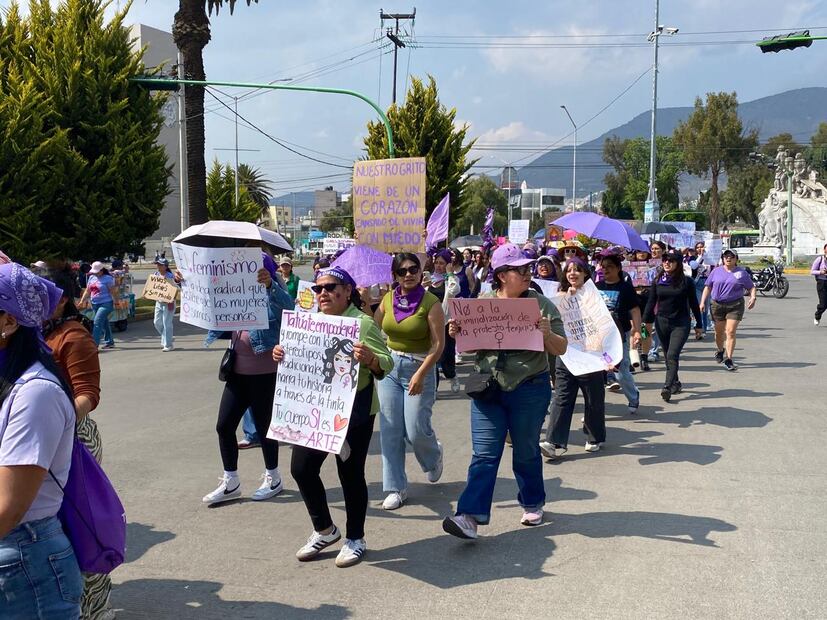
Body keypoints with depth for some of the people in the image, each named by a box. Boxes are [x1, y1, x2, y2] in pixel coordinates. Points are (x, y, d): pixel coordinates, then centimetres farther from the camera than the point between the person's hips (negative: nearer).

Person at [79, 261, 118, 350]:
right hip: (95, 304, 7)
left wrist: (115, 302, -13)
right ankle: (110, 342, 26)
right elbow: (87, 291, 18)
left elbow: (113, 292, -9)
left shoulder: (108, 278, -7)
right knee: (104, 323, 14)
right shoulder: (91, 277, 13)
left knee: (97, 322, -17)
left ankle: (94, 344, -19)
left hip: (106, 304, -7)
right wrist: (82, 301, 10)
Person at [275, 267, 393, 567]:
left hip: (354, 412, -6)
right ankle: (324, 530, 25)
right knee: (301, 467, 3)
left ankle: (355, 539, 22)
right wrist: (281, 355, -3)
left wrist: (368, 358, -36)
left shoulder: (363, 323, -8)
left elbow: (385, 365, -14)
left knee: (350, 473, 2)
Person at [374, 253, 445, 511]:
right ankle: (396, 488, 12)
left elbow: (438, 344, -13)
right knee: (390, 430, 1)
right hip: (390, 366, 4)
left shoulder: (431, 303, -10)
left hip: (420, 368, -4)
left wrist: (420, 375, -20)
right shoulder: (388, 300, 4)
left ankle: (434, 456, 32)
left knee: (416, 431, -5)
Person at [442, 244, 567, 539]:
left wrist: (547, 334, -21)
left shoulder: (542, 305, -2)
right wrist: (457, 333, -9)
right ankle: (471, 516, -7)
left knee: (526, 452, 13)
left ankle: (533, 504, 34)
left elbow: (560, 349, 0)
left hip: (530, 390, -1)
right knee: (484, 454, -3)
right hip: (488, 389, 1)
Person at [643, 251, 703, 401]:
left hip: (681, 324, -4)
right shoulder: (657, 281, 4)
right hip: (662, 322, 4)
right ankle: (676, 383, 28)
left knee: (672, 355, -16)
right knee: (668, 356, 12)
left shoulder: (686, 281, -4)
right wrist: (648, 321, 3)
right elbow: (651, 302, 8)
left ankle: (667, 387, -22)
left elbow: (693, 303, 2)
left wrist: (698, 324, 6)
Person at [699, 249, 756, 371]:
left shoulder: (742, 272, 5)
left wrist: (753, 298, -11)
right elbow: (708, 287, 9)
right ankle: (720, 351, 42)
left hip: (735, 306, -2)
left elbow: (752, 287, 8)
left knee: (731, 332, -11)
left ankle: (728, 360, -7)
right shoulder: (716, 271, 8)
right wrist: (703, 302, 0)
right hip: (718, 305, 2)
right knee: (719, 331, 14)